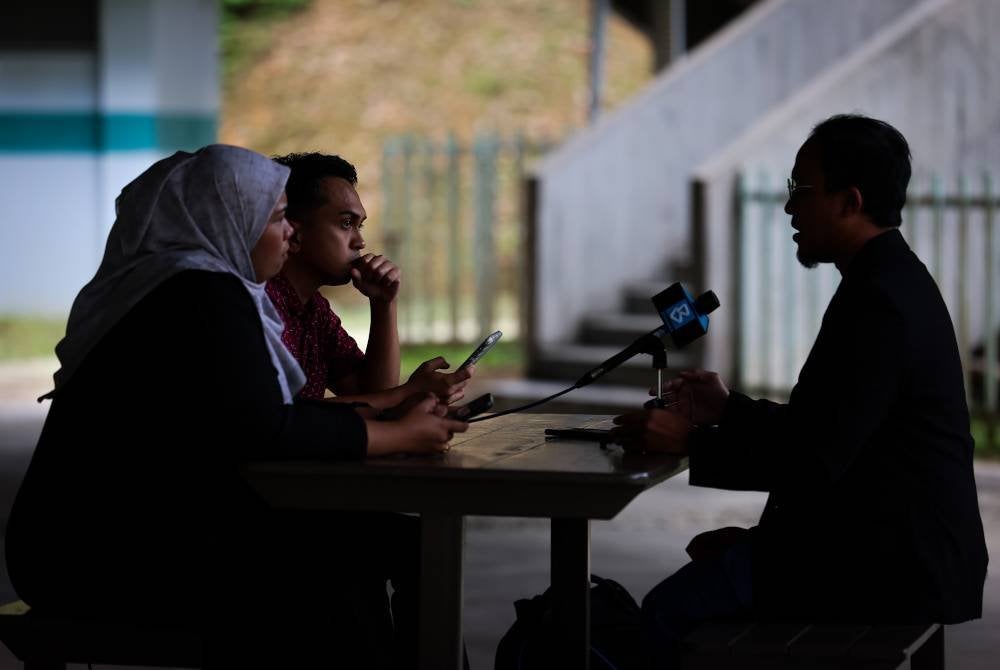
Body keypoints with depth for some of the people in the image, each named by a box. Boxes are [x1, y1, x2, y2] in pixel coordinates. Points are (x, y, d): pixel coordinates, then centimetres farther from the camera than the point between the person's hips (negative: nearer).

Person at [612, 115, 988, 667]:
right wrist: (728, 409, 13)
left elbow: (812, 462, -23)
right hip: (896, 543, 11)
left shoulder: (879, 301, -20)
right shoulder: (895, 281, 13)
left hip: (886, 567, -11)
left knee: (673, 610, -11)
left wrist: (689, 441, -14)